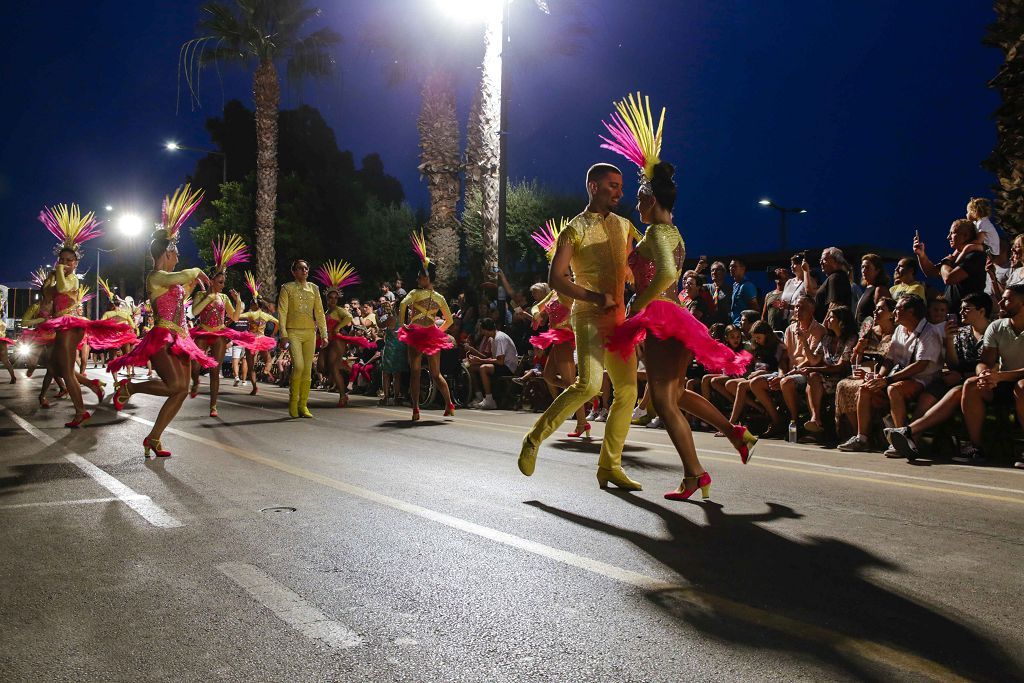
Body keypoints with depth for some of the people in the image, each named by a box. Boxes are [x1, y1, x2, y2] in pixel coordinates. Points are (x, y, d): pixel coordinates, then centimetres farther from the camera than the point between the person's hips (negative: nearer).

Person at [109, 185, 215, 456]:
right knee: (176, 386, -26)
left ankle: (153, 439, 8)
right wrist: (198, 271, -6)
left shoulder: (171, 280, 18)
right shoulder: (155, 277, -9)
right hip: (162, 339, -9)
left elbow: (182, 295, 39)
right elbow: (183, 274, -26)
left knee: (182, 391, 3)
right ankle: (128, 386, -3)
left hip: (178, 340, 9)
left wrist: (195, 282, 30)